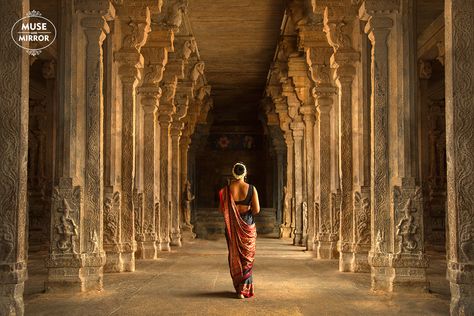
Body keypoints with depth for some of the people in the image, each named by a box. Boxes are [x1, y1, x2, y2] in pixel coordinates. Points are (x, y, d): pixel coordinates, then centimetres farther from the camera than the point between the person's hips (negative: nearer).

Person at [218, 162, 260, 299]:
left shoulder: (227, 189, -8)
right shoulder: (251, 189, -9)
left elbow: (222, 209, -6)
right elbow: (257, 210, -12)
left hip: (232, 226, 1)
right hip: (248, 225, -1)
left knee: (235, 256, 14)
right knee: (247, 257, 9)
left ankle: (239, 287, 21)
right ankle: (244, 289, 5)